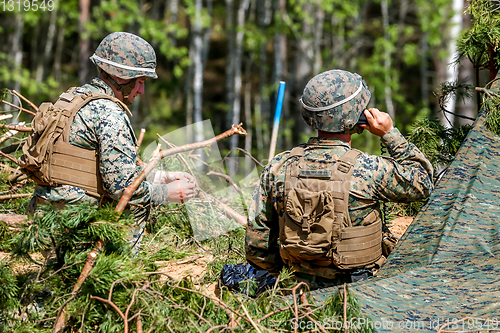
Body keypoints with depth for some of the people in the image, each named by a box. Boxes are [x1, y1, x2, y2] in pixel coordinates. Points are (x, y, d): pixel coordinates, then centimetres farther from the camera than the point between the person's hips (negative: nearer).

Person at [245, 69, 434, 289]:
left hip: (305, 287, 6)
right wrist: (390, 134, 0)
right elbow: (422, 183, 1)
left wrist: (280, 271, 17)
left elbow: (256, 243, 0)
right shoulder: (368, 170, -18)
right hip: (360, 290, -6)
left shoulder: (279, 167, -6)